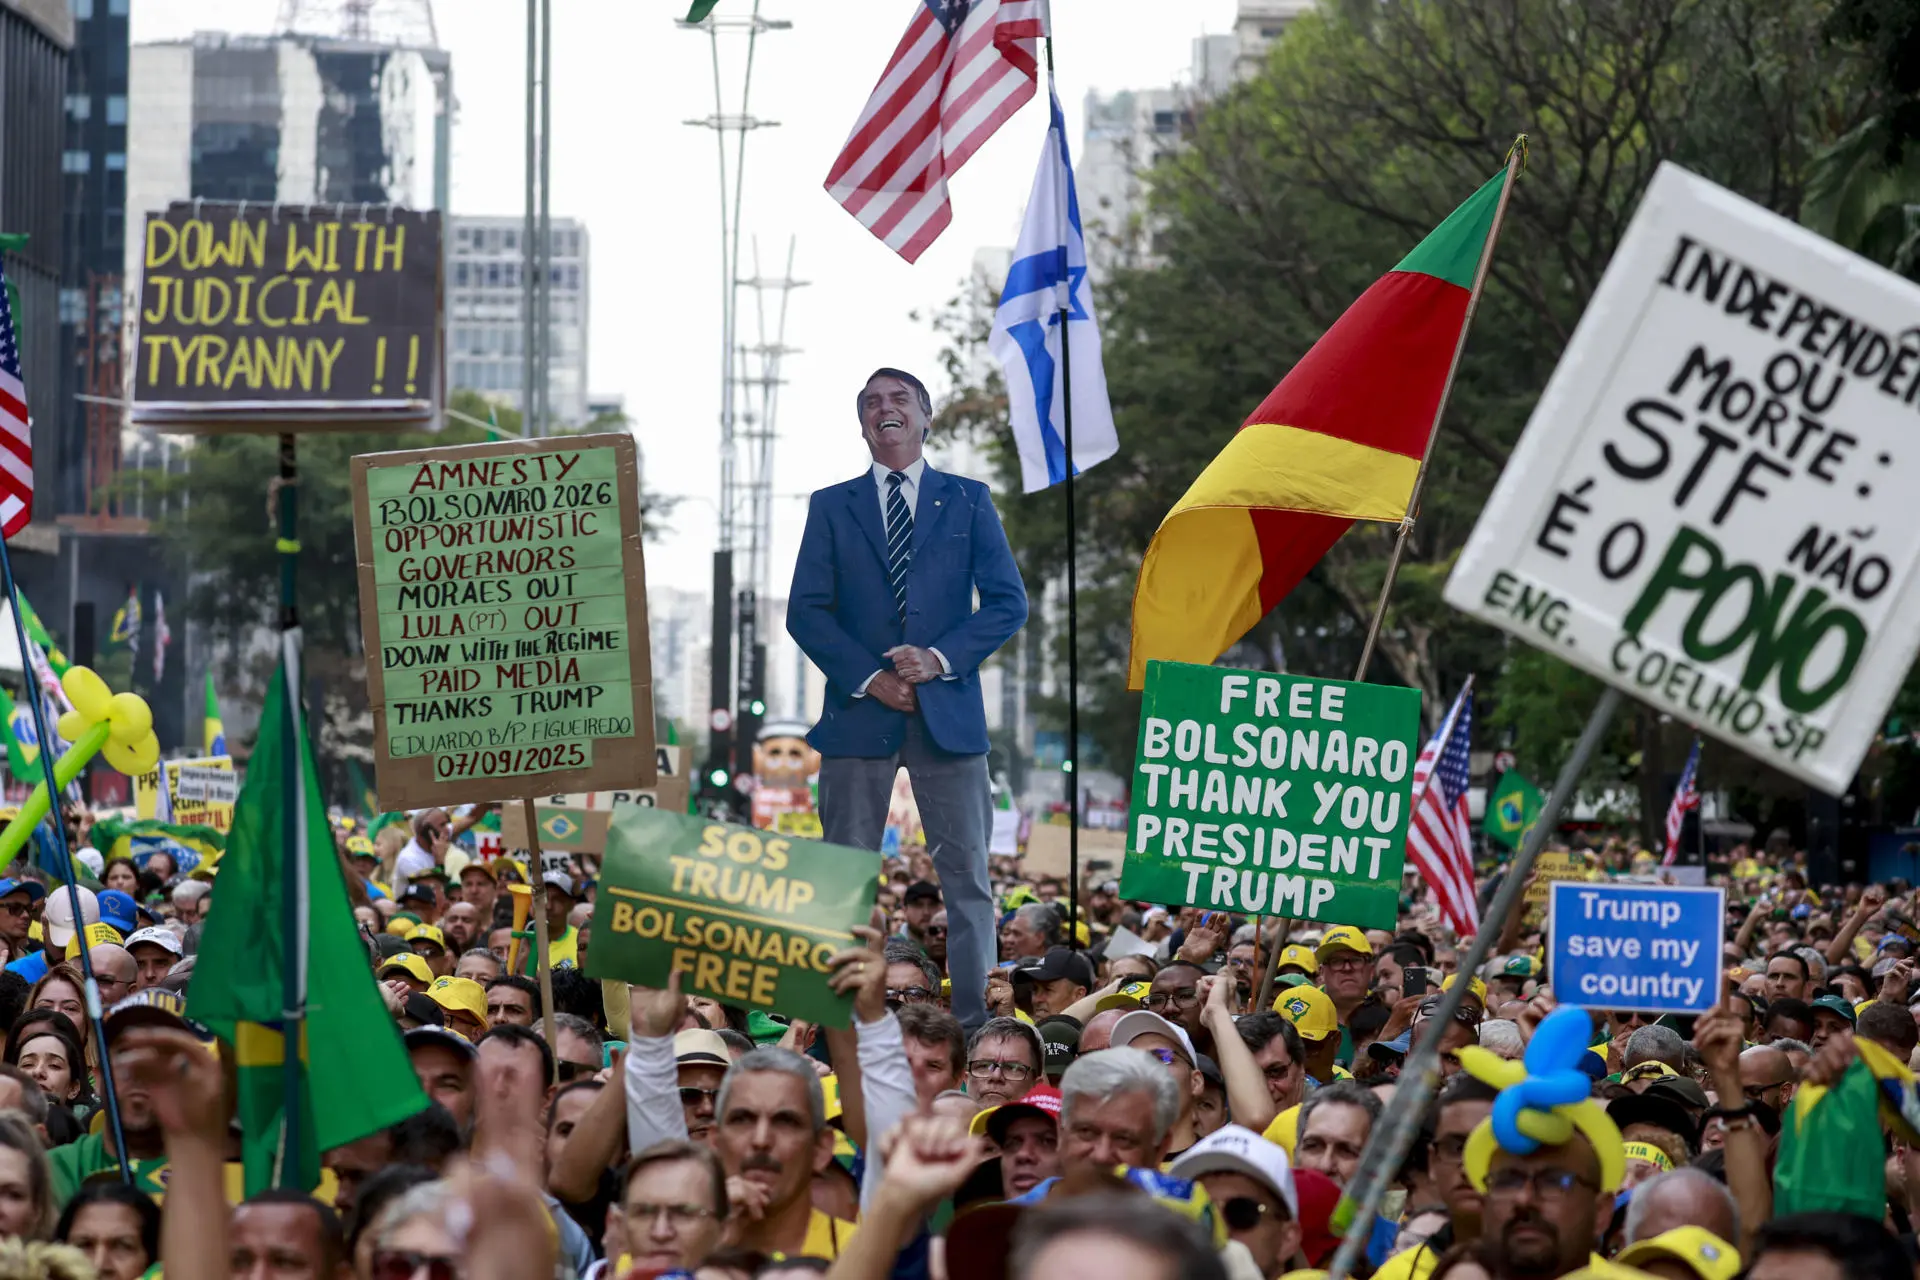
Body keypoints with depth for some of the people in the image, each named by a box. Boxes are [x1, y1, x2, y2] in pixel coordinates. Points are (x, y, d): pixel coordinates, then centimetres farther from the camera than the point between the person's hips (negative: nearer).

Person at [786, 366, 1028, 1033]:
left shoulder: (968, 500, 10)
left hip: (947, 711, 0)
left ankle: (972, 1021, 2)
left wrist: (941, 657, -11)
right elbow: (806, 610, 4)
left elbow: (1008, 602, 4)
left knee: (966, 872, -1)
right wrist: (868, 677, -10)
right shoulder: (831, 506, 11)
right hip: (859, 711, 0)